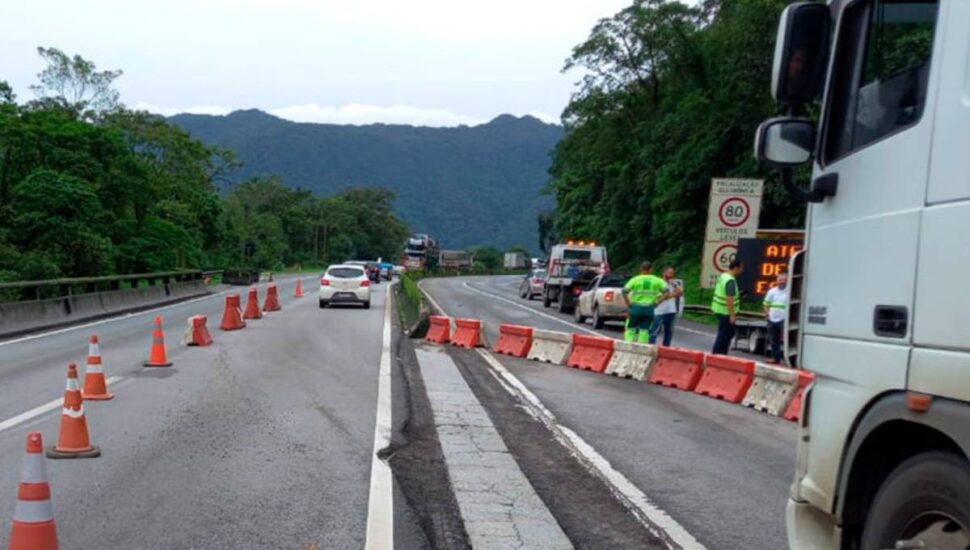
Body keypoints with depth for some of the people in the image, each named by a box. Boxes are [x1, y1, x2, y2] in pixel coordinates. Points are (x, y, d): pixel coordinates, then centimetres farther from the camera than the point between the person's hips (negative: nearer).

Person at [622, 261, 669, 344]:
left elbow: (624, 292, -12)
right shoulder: (657, 280, 3)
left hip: (636, 308, -1)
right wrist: (657, 302, 1)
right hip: (649, 309, 1)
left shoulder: (635, 279, -2)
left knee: (630, 329, 7)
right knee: (644, 330, 6)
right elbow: (666, 292, -4)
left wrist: (628, 304, -4)